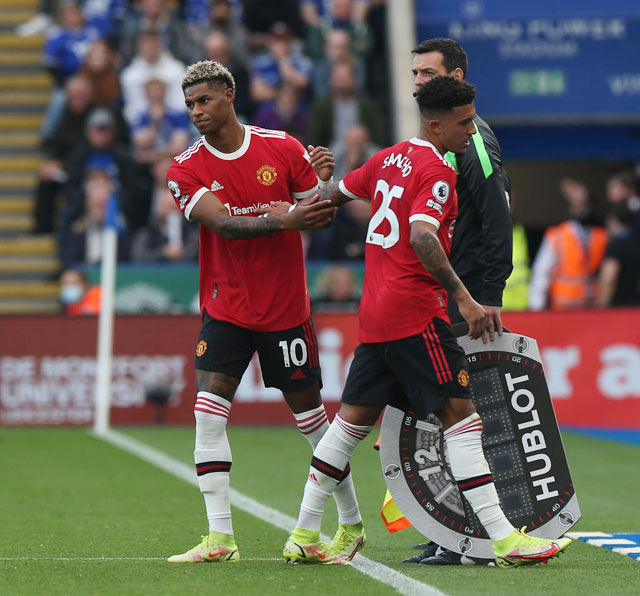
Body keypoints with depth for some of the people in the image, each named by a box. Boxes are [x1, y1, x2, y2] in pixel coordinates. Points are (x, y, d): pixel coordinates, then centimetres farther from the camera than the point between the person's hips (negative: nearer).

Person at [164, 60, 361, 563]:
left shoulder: (283, 149, -3)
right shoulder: (186, 170, -4)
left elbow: (320, 215, 2)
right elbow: (222, 222, -18)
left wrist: (326, 181, -19)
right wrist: (286, 219, -30)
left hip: (285, 306, -1)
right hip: (226, 308, 1)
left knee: (309, 412, 6)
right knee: (209, 412, -11)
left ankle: (351, 521, 22)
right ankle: (220, 537, -9)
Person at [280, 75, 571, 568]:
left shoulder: (390, 158, 13)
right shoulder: (437, 171, -13)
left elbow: (336, 192, 26)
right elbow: (421, 237, -27)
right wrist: (463, 298, -29)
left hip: (375, 313, 9)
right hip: (414, 311, -9)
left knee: (355, 416, 14)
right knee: (460, 414, -9)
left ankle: (304, 536, 18)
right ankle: (504, 539, -12)